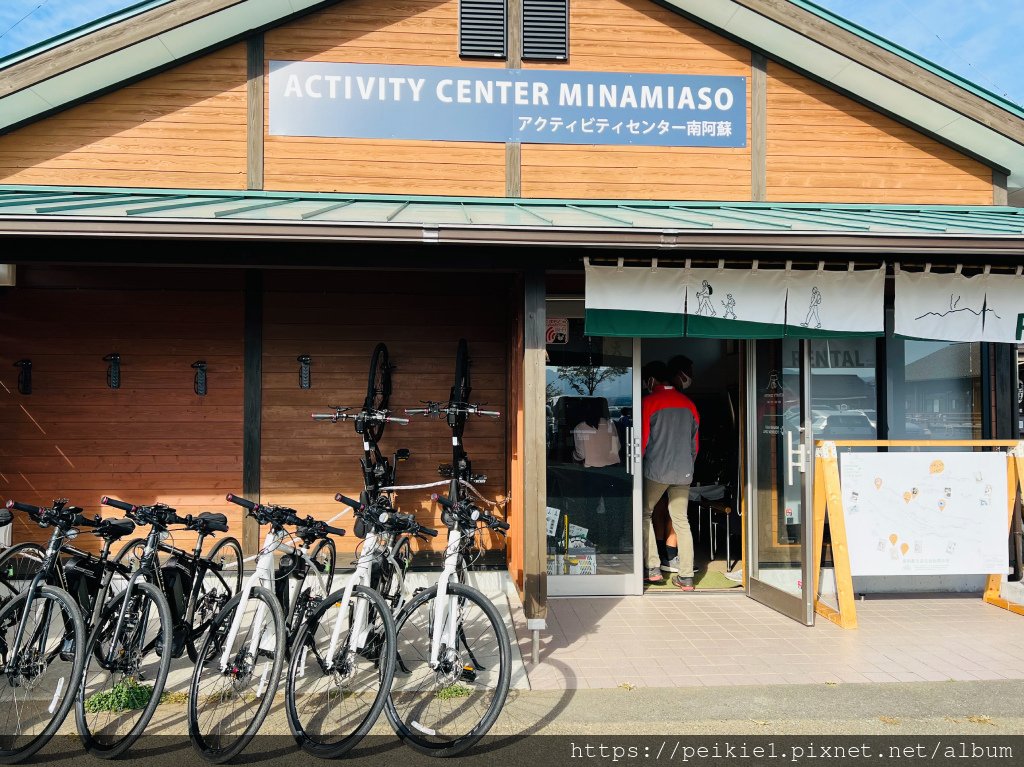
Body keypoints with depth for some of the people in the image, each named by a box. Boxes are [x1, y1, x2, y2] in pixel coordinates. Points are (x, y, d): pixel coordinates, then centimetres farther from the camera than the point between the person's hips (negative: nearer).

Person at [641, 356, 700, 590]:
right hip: (684, 472, 4)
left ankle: (653, 568, 6)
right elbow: (695, 441, 15)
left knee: (645, 514, 12)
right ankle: (686, 577, 6)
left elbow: (643, 440, -5)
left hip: (656, 470, -4)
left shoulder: (649, 402, -5)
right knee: (681, 521, 8)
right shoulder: (688, 404, 10)